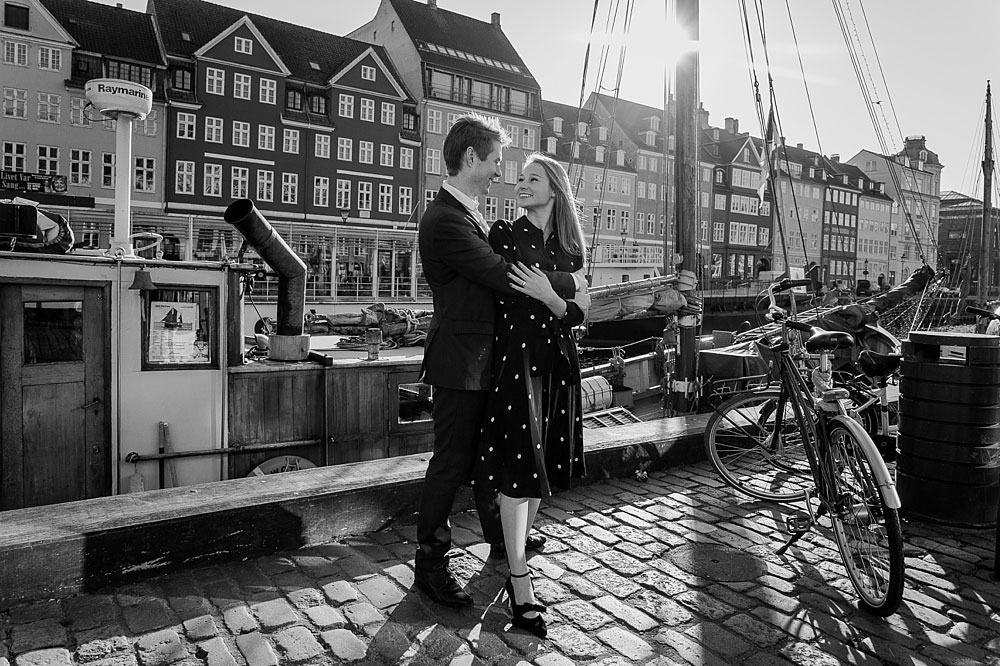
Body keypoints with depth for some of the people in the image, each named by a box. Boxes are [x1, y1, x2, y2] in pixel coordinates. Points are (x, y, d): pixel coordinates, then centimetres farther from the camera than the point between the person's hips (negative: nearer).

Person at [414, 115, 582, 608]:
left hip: (482, 358, 10)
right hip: (460, 361, -10)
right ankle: (430, 565, 17)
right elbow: (503, 277, -25)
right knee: (451, 462, 1)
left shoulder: (467, 213, 12)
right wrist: (570, 283, -14)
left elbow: (492, 269, 13)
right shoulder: (444, 219, -21)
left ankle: (499, 534, 41)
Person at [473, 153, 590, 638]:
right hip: (515, 356, -5)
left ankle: (515, 552, 31)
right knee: (519, 466, -7)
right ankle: (520, 585, 1)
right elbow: (492, 295, -1)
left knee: (541, 466, 13)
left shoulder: (570, 247, 9)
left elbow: (578, 314, 2)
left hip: (557, 361, 5)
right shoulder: (503, 234, -1)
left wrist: (550, 297, -16)